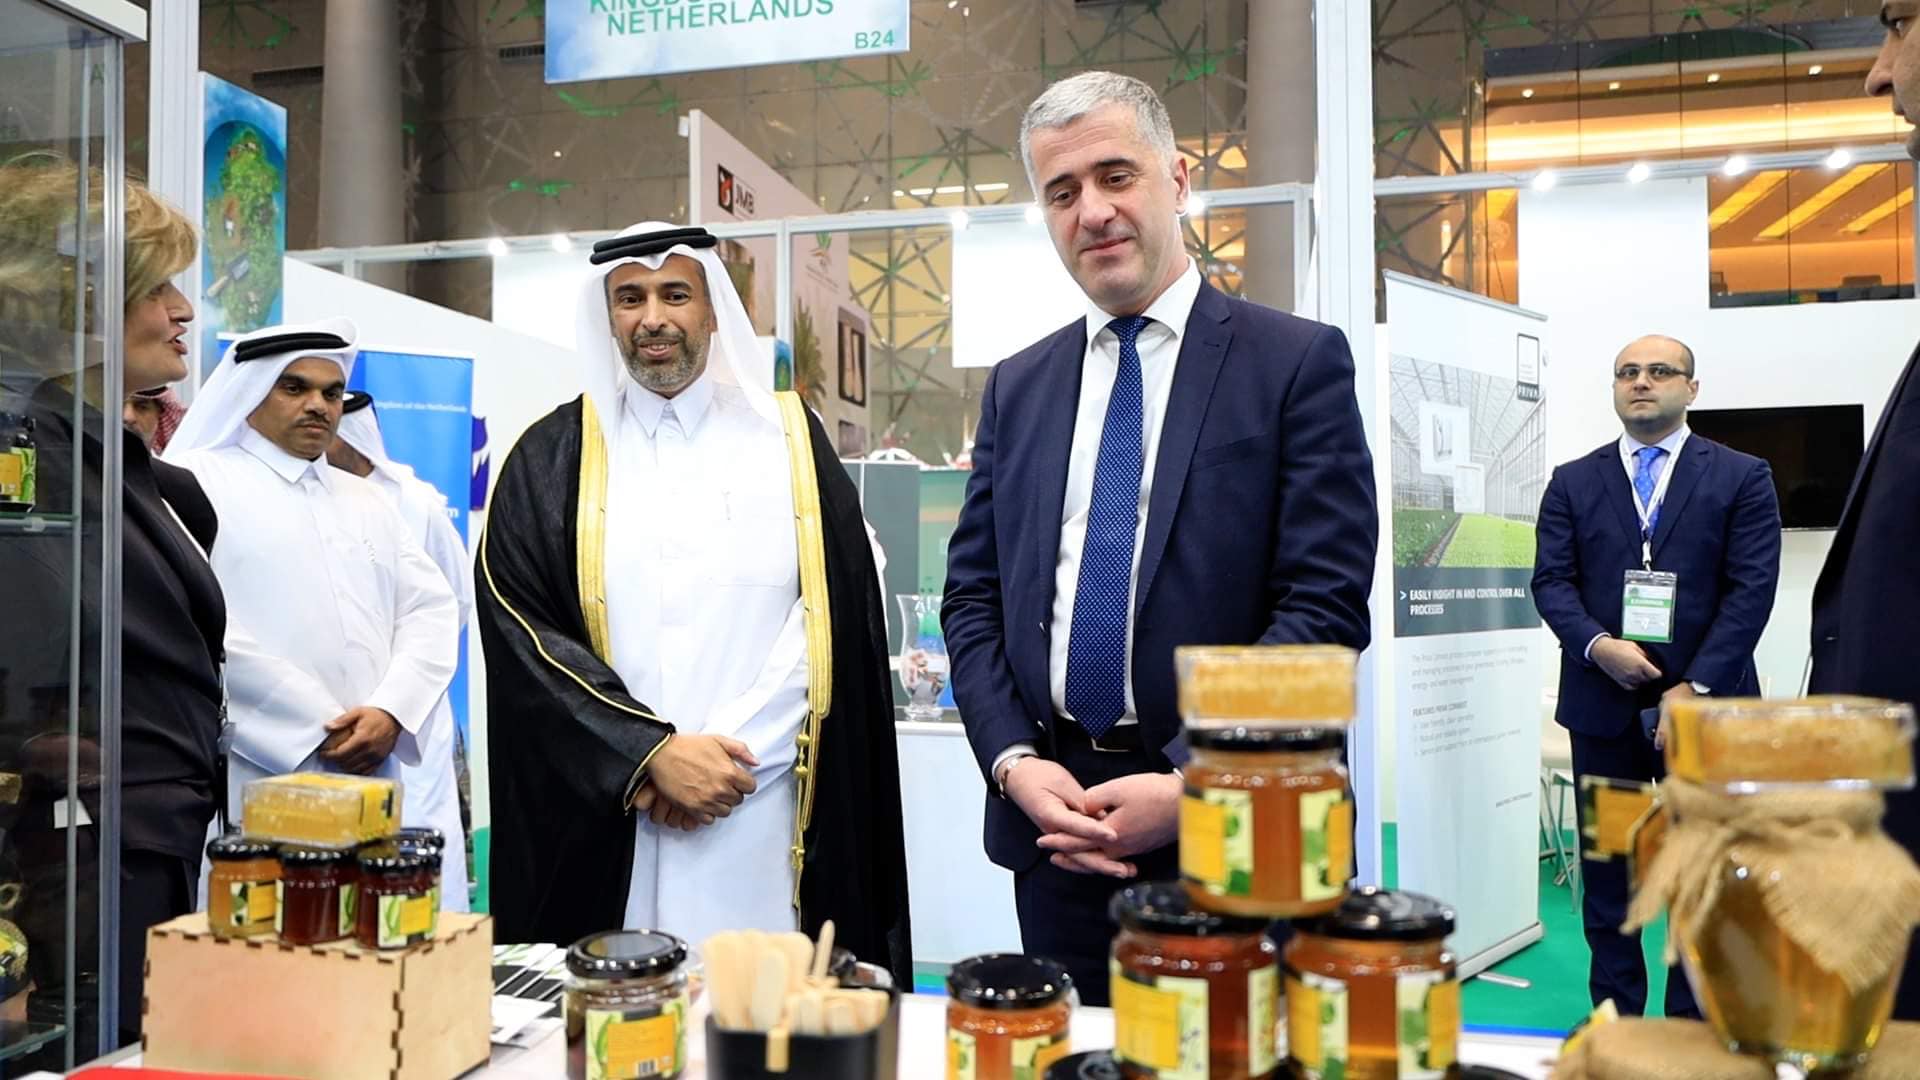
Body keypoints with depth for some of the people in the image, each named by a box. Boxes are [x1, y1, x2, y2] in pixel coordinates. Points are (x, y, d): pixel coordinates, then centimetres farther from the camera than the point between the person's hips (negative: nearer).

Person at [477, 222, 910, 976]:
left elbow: (833, 615, 0)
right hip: (602, 818, 1)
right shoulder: (552, 456, 7)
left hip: (760, 815, 0)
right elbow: (520, 627, -1)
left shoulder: (790, 440, 7)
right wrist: (655, 752, -11)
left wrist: (729, 751, -9)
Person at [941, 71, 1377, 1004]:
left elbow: (1327, 603, -10)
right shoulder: (1016, 387, 10)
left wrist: (1193, 785, -16)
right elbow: (972, 598, 8)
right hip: (1052, 821, 4)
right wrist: (1015, 762, -7)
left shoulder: (1297, 361, -4)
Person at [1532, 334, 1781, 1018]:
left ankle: (1694, 1026, 18)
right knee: (1607, 873, 8)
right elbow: (1550, 581, 2)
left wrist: (1695, 687, -13)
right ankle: (1614, 1018, 19)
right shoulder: (1573, 483, 9)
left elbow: (1752, 588, -4)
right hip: (1603, 705, 2)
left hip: (1704, 702, -1)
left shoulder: (1742, 477, 4)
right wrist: (1598, 646, -16)